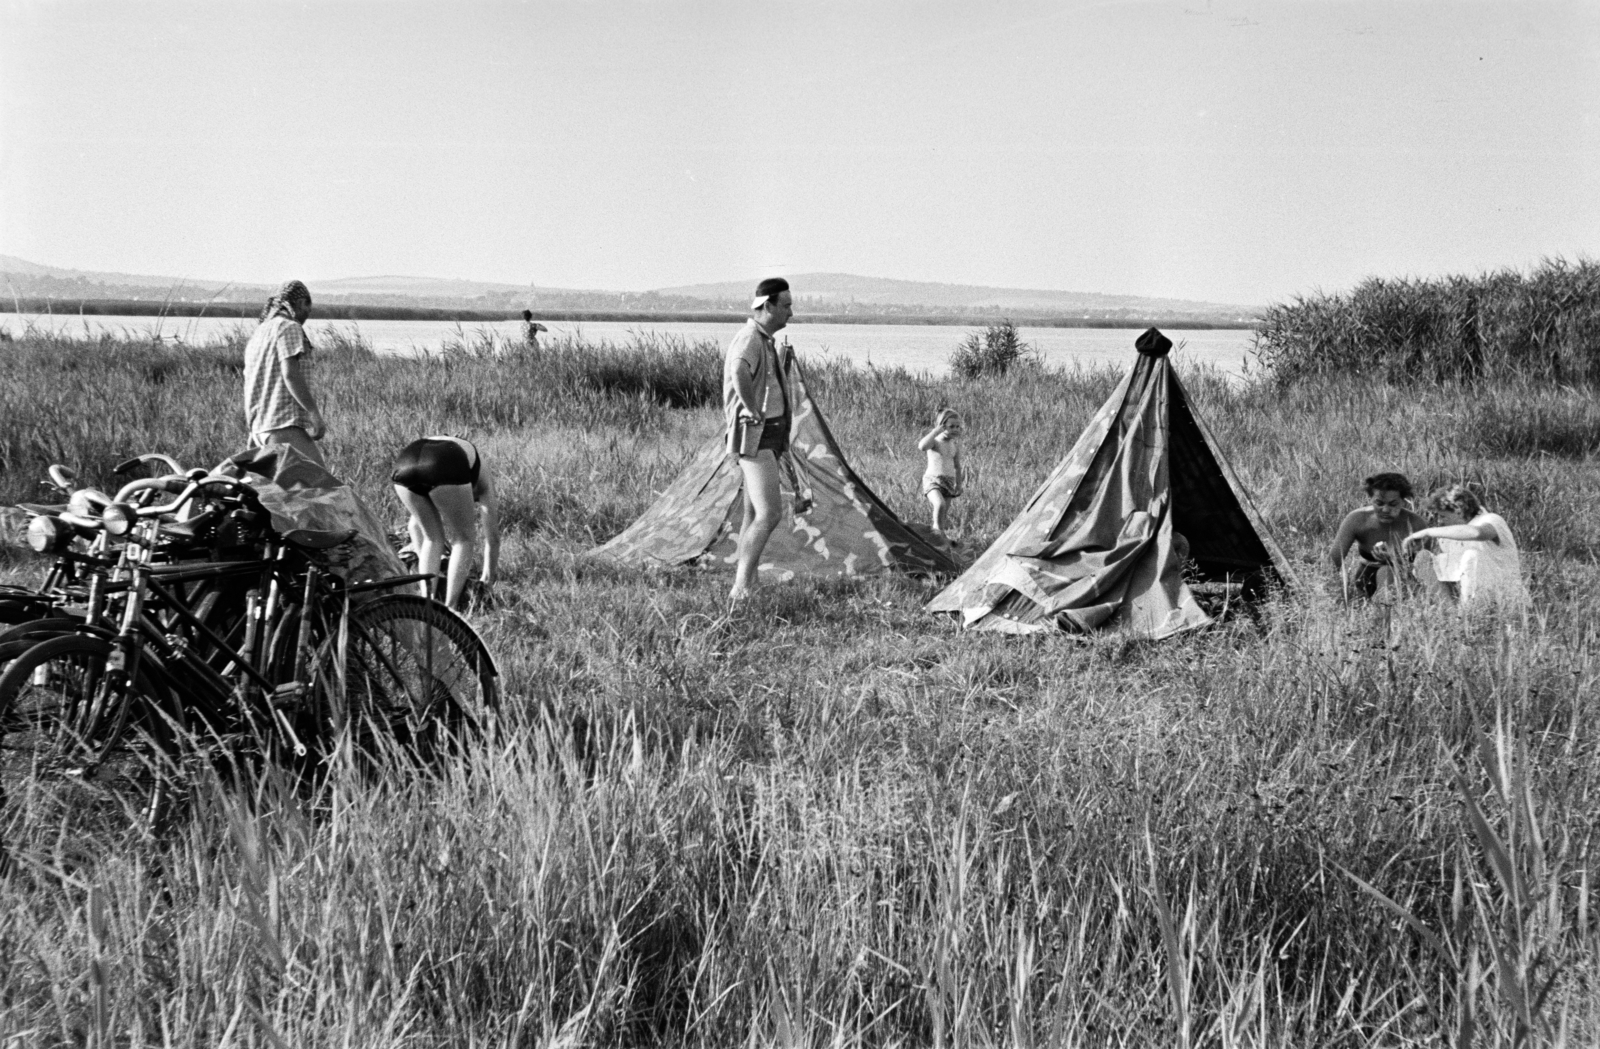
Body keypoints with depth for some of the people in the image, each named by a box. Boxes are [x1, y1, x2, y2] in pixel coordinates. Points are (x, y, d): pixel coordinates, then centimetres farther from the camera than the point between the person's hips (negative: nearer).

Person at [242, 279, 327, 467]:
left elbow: (249, 388, 26)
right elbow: (291, 374, -15)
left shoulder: (257, 334, 25)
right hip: (285, 425, -9)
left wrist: (253, 433, 29)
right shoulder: (289, 327, -3)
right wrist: (315, 413, -17)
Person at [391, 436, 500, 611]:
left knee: (432, 538, 26)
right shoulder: (482, 473, 36)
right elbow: (492, 537, 42)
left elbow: (414, 526, 53)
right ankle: (449, 608, 11)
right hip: (446, 468, -4)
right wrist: (488, 579, 54)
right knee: (465, 539, 19)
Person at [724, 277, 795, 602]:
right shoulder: (749, 340, -17)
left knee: (753, 515, 11)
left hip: (770, 437, 11)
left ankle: (746, 584, 15)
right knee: (768, 516, -17)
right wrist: (754, 411, -28)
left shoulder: (765, 341, 17)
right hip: (756, 437, -11)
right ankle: (740, 588, -18)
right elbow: (739, 374, -41)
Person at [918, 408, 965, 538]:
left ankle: (939, 532, 22)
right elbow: (922, 446, -34)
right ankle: (937, 528, -7)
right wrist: (936, 431, -30)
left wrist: (958, 484, 20)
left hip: (949, 480, 6)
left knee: (944, 512, 9)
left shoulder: (955, 445, 7)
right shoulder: (935, 441, -10)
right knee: (940, 504, -28)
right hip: (932, 479, -6)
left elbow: (957, 466, 18)